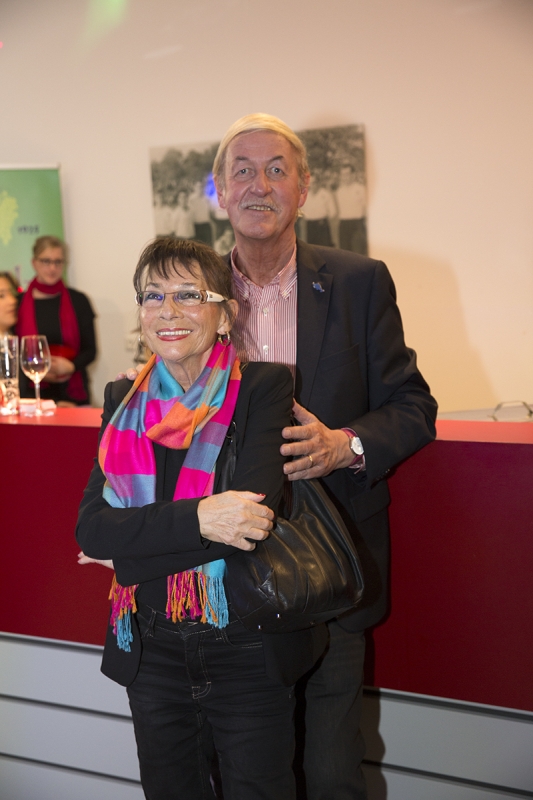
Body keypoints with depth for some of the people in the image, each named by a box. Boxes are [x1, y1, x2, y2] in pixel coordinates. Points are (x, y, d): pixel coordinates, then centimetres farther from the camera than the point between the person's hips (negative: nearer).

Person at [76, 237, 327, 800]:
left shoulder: (264, 388, -9)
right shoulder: (124, 402, 2)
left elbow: (252, 515, -20)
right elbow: (91, 528, -8)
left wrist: (131, 543, -15)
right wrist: (197, 519, -24)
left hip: (248, 653, -3)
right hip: (152, 653, 4)